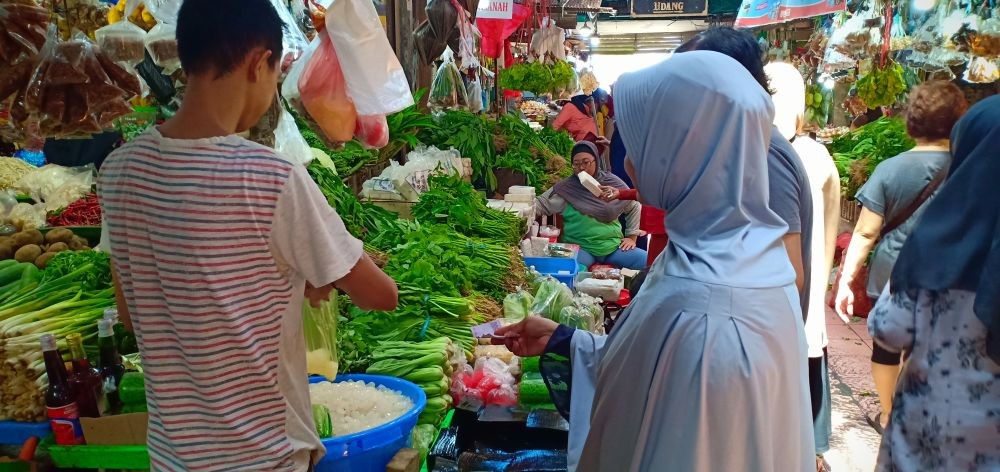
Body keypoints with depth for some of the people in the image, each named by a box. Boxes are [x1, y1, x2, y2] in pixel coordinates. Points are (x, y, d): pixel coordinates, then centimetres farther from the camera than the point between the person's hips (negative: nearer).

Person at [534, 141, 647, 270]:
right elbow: (540, 204, -5)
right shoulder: (566, 188, -1)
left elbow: (634, 207, 18)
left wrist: (631, 237, 14)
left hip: (614, 246, 4)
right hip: (580, 248, -3)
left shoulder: (614, 183, 6)